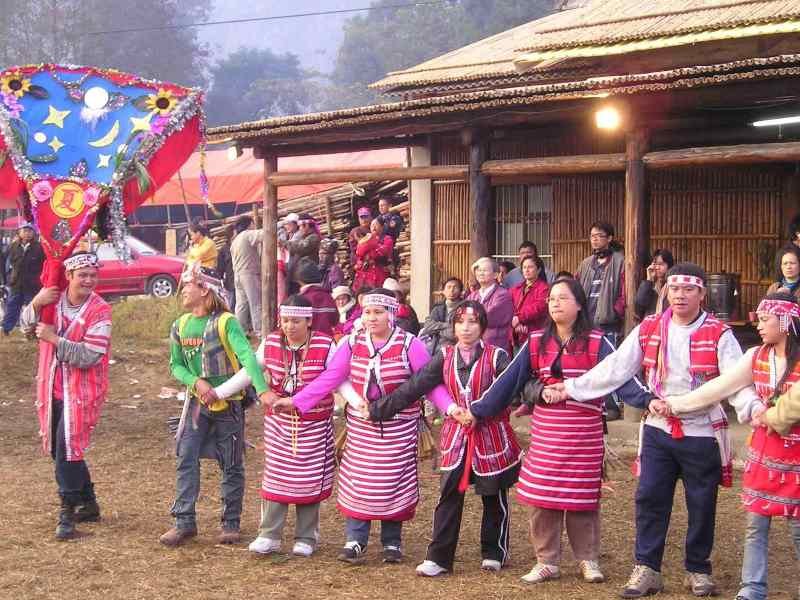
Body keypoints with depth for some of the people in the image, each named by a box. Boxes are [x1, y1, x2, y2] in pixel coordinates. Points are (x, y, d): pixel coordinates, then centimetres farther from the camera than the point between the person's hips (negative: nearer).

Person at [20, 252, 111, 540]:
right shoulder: (53, 299, 1)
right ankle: (88, 504, 32)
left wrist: (54, 338, -20)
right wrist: (36, 304, -16)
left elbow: (89, 356, -21)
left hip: (81, 393, -6)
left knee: (67, 451, -9)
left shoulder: (99, 311, -14)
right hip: (53, 390, 6)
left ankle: (68, 513, 2)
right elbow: (27, 327, 2)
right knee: (61, 449, 16)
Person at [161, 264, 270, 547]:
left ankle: (231, 524, 17)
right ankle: (184, 522, 4)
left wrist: (262, 390, -41)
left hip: (228, 403, -4)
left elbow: (247, 357, -28)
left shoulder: (226, 322, -16)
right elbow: (176, 365, 6)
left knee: (232, 465, 6)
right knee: (185, 460, -2)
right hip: (196, 402, 5)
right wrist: (197, 382, -14)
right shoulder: (181, 325, 2)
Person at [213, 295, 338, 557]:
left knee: (309, 480, 4)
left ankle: (306, 538, 17)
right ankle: (269, 536, 12)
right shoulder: (271, 343, 0)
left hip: (314, 425, -2)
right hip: (278, 422, 3)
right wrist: (218, 392, 5)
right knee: (275, 477, 4)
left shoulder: (325, 346, -10)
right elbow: (248, 373, 7)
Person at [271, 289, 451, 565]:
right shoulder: (353, 343, 0)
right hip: (361, 425, 2)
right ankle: (355, 541, 12)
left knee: (394, 483, 4)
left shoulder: (409, 345, -9)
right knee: (357, 481, 1)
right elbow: (329, 378, 0)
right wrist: (296, 401, -5)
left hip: (399, 428, -2)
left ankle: (392, 542, 20)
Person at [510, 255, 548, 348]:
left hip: (534, 336, -6)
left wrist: (519, 318, -19)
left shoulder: (544, 288, -2)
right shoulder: (516, 289, 19)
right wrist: (515, 323, -10)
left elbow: (539, 307, -16)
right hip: (517, 337, 6)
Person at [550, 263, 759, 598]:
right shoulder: (648, 329, 2)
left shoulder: (719, 335, -7)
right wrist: (571, 388, -1)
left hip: (702, 434, -2)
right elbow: (614, 369, 2)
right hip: (658, 431, 3)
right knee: (649, 498, 3)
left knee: (701, 504, 8)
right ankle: (646, 570, 13)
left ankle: (698, 570, 24)